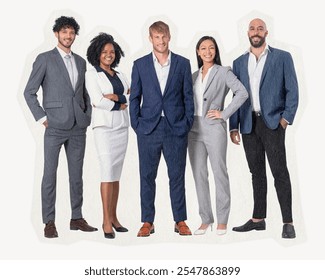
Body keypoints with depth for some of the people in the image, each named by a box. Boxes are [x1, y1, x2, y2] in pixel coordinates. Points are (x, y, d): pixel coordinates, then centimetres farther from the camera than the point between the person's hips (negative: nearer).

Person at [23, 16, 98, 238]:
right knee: (50, 174, -2)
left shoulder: (81, 61, 14)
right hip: (55, 127, -4)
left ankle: (77, 218, 18)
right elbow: (29, 92, -1)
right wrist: (42, 118, -7)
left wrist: (88, 116, 8)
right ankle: (49, 222, 5)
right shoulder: (45, 59, 0)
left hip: (79, 127, 5)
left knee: (77, 174, 9)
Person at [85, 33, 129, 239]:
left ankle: (114, 218, 13)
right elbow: (98, 101, -13)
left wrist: (114, 97, -11)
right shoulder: (92, 75, 0)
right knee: (108, 172, -13)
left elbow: (131, 98, 3)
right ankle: (106, 222, -9)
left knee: (117, 174, 6)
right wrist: (121, 102, -3)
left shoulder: (120, 76, 16)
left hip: (122, 127, 5)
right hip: (104, 126, -5)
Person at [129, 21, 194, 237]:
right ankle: (148, 222, 13)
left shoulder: (183, 63, 6)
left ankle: (180, 221, 15)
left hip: (176, 129, 0)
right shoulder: (140, 65, 7)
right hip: (148, 129, 1)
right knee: (147, 176, 4)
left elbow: (188, 96, 6)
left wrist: (187, 123, -2)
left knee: (177, 176, 5)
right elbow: (135, 97, 7)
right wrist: (136, 124, -1)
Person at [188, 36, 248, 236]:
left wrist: (224, 114, -13)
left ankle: (222, 221, 8)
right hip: (194, 129, 5)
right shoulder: (194, 75, 15)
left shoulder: (223, 72, 0)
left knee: (219, 173, -1)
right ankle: (206, 219, 14)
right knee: (199, 175, 5)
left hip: (214, 128, -5)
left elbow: (242, 93, -12)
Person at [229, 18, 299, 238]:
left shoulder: (282, 57, 4)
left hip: (272, 121, -4)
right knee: (256, 172, 10)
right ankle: (258, 219, 18)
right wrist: (233, 126, 7)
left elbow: (292, 90, 0)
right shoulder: (239, 63, 13)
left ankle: (288, 223, -5)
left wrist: (287, 117, -11)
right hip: (248, 124, 4)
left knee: (279, 170, -8)